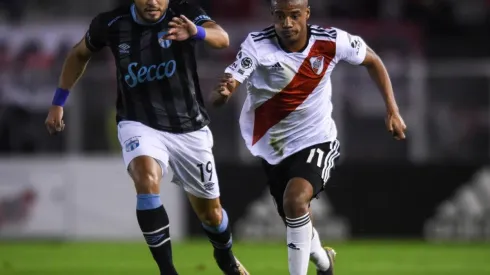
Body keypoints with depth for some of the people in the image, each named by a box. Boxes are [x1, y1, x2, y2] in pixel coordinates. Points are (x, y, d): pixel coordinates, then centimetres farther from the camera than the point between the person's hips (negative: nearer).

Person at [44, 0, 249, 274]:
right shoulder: (111, 24, -10)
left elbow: (222, 38, -35)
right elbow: (79, 55, 11)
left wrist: (196, 33, -57)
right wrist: (58, 103, 12)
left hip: (189, 129, 1)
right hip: (139, 125, -1)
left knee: (210, 211, 12)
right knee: (147, 178, -32)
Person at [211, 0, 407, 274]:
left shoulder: (331, 42, -18)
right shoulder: (257, 45, -21)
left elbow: (372, 60, 3)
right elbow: (219, 96, -32)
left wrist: (392, 110, 0)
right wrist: (222, 92, -57)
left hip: (317, 141, -2)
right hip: (273, 147, 2)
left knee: (295, 200, -30)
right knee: (295, 220, 19)